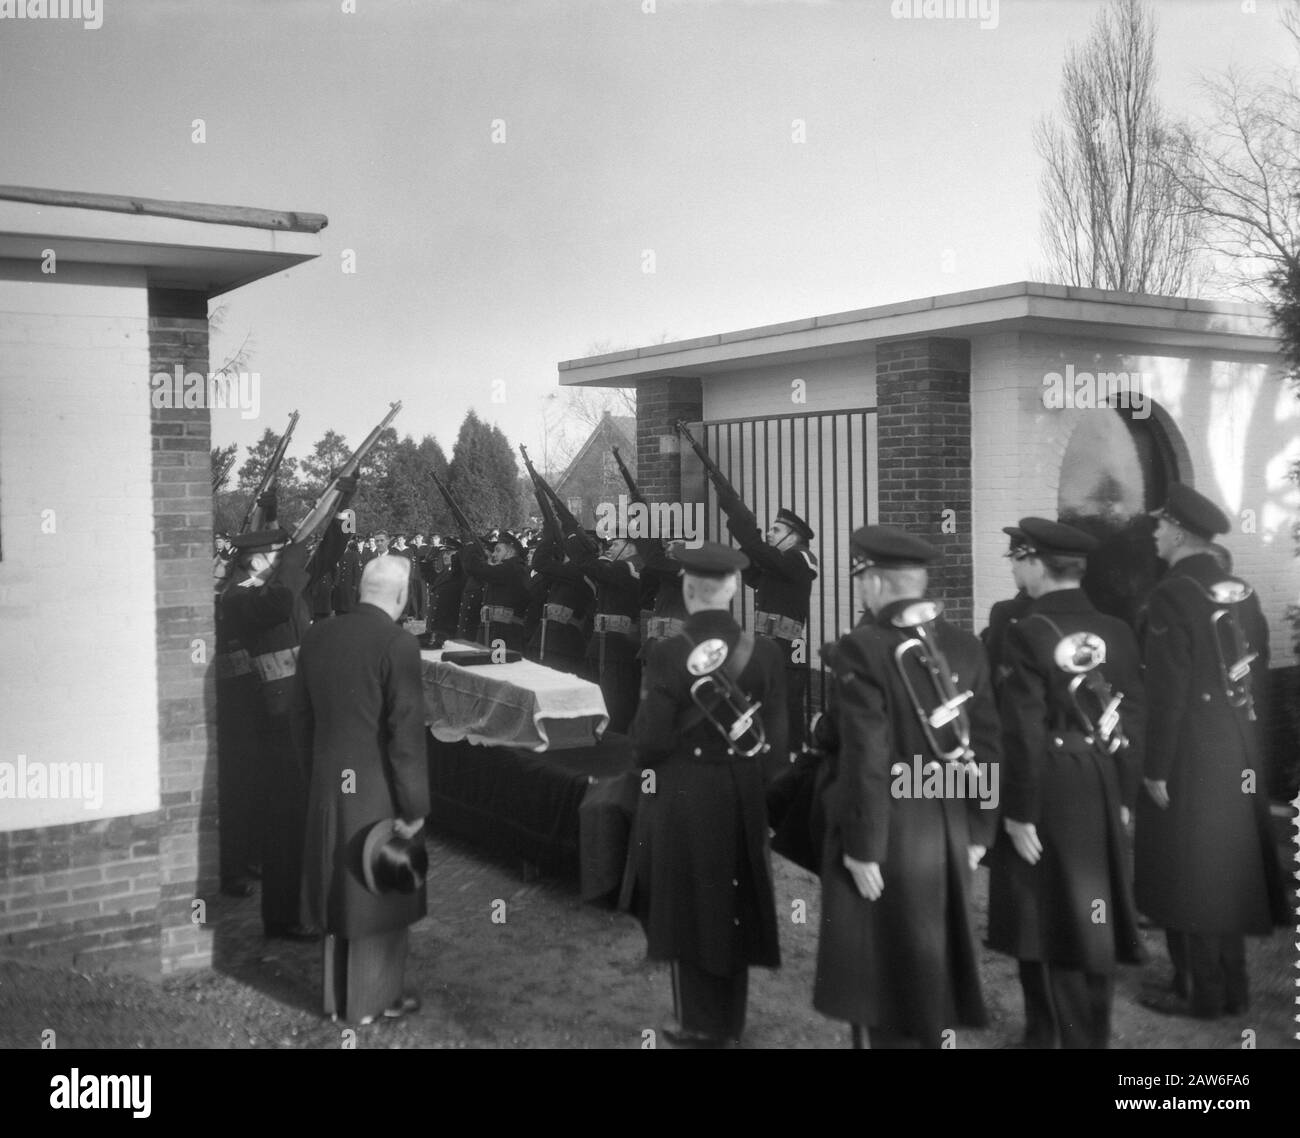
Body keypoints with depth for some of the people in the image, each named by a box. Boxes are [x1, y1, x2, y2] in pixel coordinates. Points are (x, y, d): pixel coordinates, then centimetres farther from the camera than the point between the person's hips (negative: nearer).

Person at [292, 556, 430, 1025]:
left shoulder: (316, 635, 1)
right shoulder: (398, 644, -18)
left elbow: (302, 716, 8)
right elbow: (406, 733, -19)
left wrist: (317, 776, 18)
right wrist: (414, 806, -12)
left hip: (329, 789, 6)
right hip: (378, 792, -6)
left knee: (342, 889, 18)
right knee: (377, 893, 9)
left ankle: (338, 994, 31)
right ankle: (371, 999, 21)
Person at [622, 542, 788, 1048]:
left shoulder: (666, 653, -16)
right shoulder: (763, 652, -5)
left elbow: (650, 740, -15)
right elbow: (775, 740, -2)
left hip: (682, 798, -4)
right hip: (741, 798, 4)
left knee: (688, 904, 11)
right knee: (733, 905, 17)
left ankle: (702, 1025, 20)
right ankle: (730, 1021, 29)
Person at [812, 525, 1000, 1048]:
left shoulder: (860, 649, -16)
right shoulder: (966, 645, 3)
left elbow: (866, 757, -20)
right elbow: (989, 744, 6)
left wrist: (863, 846, -14)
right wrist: (977, 830, 13)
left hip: (887, 833, -6)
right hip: (949, 831, 6)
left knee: (883, 967, 6)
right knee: (932, 962, 20)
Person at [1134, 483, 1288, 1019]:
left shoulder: (1171, 597, -17)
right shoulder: (1242, 592, 6)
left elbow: (1166, 692, -19)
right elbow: (1259, 671, 11)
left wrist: (1156, 768, -14)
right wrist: (1240, 731, 19)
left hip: (1191, 757, -7)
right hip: (1240, 753, 7)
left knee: (1188, 875, 4)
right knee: (1228, 868, 16)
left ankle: (1200, 993, 13)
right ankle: (1232, 988, 27)